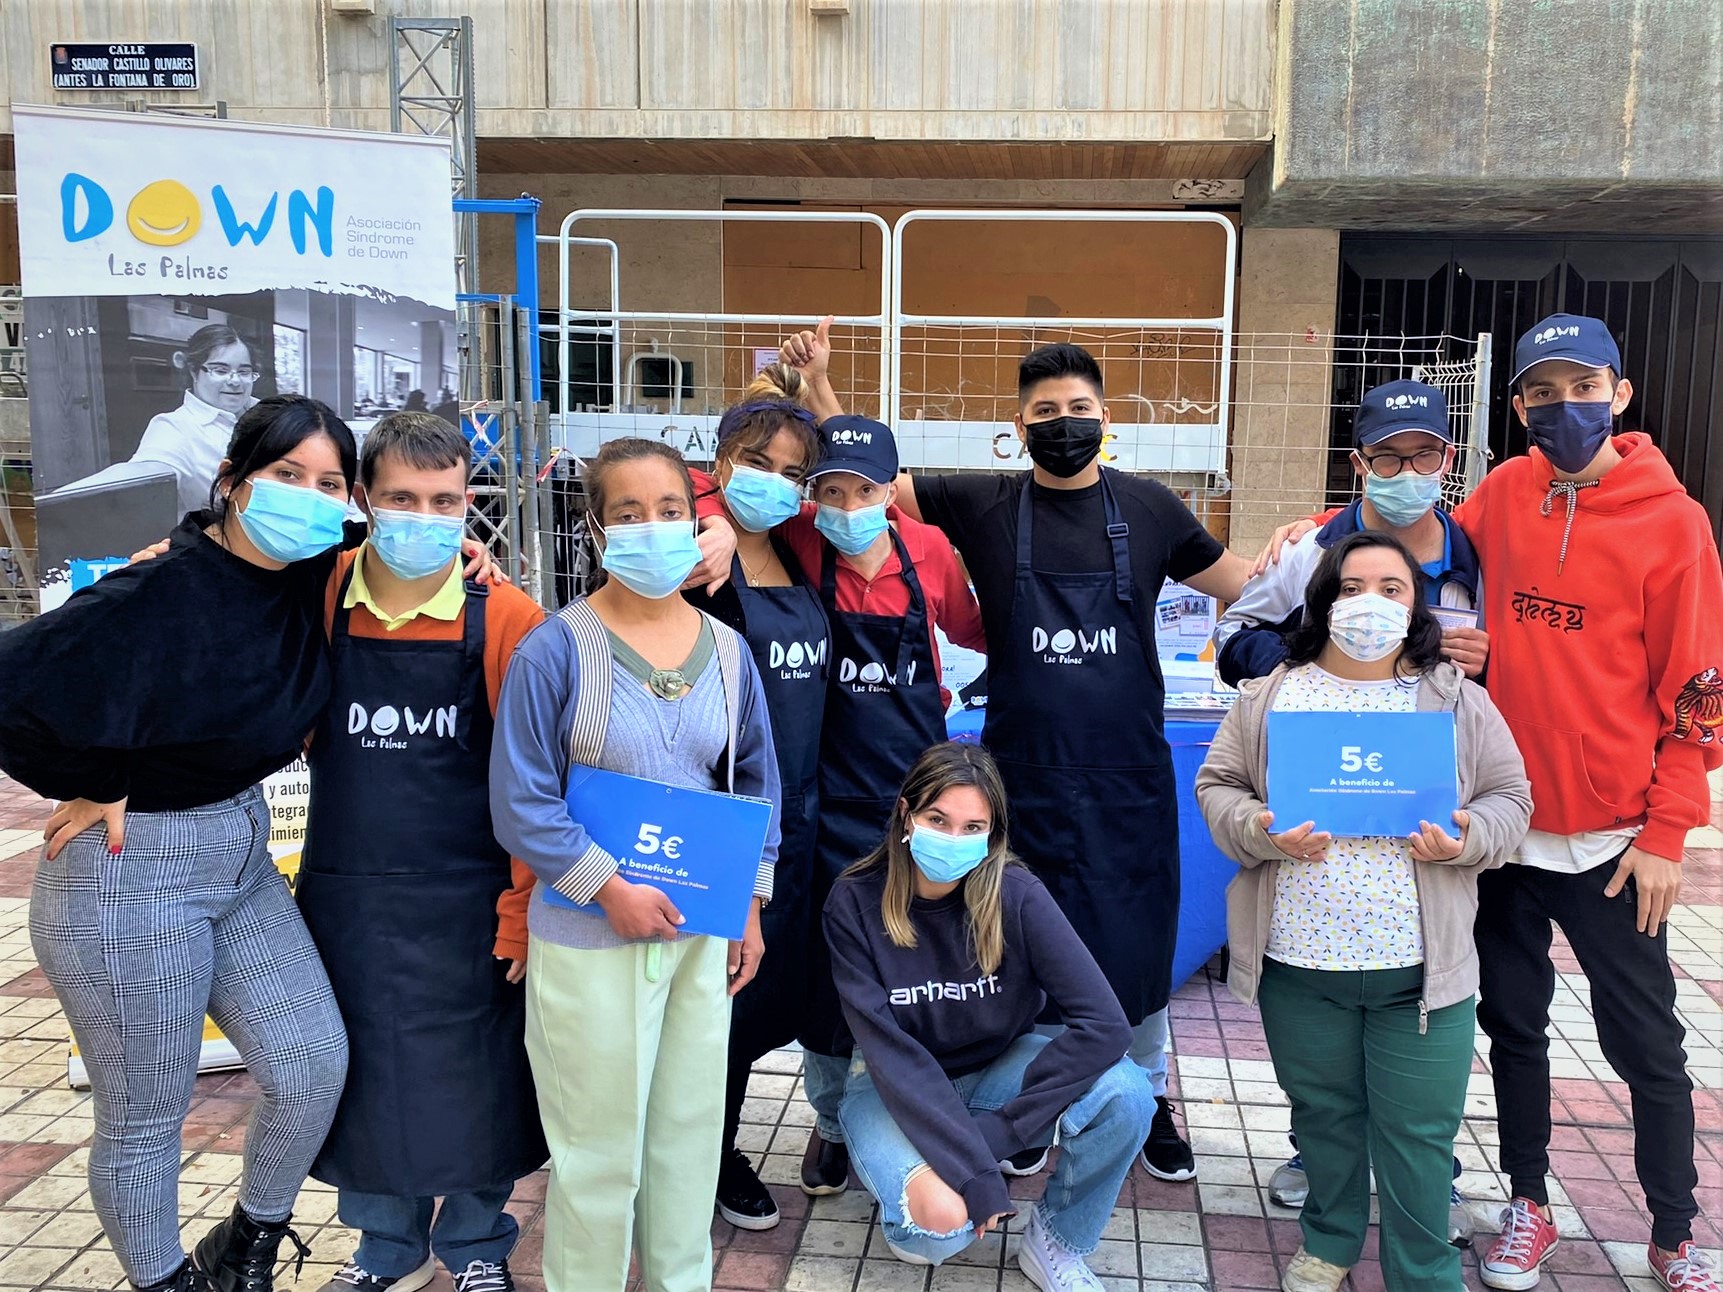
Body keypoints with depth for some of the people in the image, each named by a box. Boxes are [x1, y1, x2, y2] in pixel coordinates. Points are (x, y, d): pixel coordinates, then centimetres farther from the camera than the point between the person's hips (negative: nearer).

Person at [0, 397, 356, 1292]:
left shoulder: (310, 581, -3)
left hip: (243, 856, 7)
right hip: (131, 873, -7)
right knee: (145, 1117, 9)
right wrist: (92, 783, -14)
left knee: (315, 1067, 8)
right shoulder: (161, 596, -24)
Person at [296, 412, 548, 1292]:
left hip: (468, 902, -2)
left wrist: (521, 912, -11)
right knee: (365, 1071, 18)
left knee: (471, 1077, 13)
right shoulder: (317, 597, -5)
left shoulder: (506, 619, -13)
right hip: (343, 895, 3)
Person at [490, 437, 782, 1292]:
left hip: (703, 929, 5)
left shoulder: (726, 650, 2)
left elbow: (756, 780, 10)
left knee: (690, 1126, 17)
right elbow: (521, 803, -13)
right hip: (590, 937, -4)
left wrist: (750, 903, 7)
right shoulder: (555, 649, -13)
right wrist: (612, 889, -18)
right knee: (600, 1145, 8)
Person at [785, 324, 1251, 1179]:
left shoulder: (1148, 509, 3)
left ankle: (1150, 1101, 35)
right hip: (1023, 775, -1)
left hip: (1128, 777, 1)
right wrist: (818, 381, -9)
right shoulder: (984, 506, 0)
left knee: (1138, 944, 12)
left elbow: (1246, 592, 12)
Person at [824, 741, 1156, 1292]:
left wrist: (995, 1132, -27)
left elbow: (1104, 1024, -25)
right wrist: (973, 1169, -31)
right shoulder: (854, 902, -20)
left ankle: (1054, 1245, 1)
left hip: (995, 1069, 2)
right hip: (894, 1086, -2)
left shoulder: (1016, 895, -20)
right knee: (941, 1221, -31)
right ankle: (902, 1176, 6)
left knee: (1126, 1094, -25)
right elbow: (887, 1047, -23)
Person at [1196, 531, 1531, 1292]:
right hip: (1298, 963, 1)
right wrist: (1261, 831, -15)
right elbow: (1217, 786, 4)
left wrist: (1467, 839, -14)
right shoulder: (1269, 697, 3)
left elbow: (1509, 799, 6)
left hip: (1421, 970, -1)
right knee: (1324, 1112, 18)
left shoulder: (1459, 701, 3)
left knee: (1417, 1132, 5)